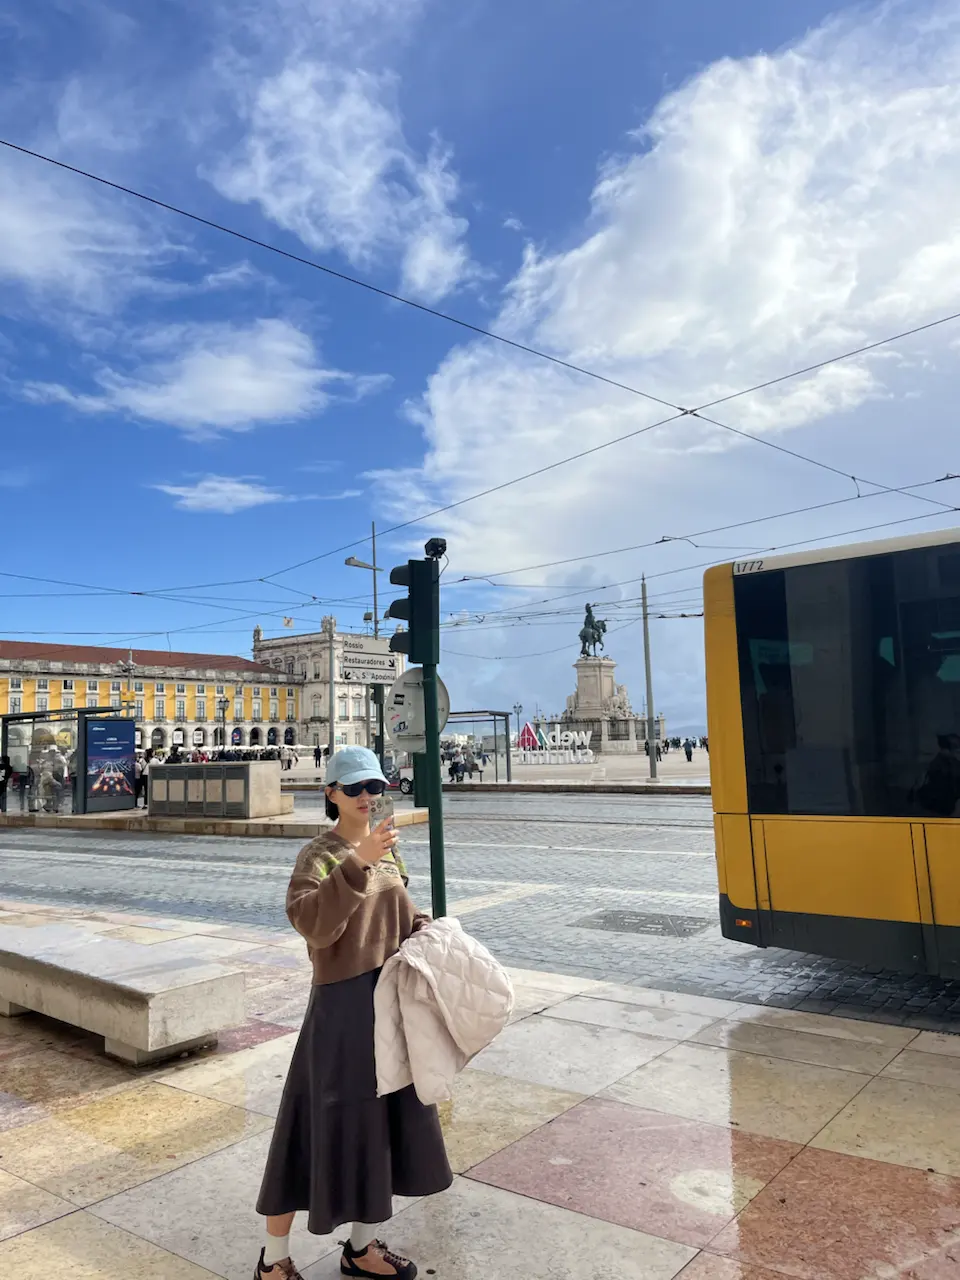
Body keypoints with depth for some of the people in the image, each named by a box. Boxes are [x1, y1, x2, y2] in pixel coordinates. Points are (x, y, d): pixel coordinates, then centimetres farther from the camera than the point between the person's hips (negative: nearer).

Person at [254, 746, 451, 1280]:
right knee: (327, 1123, 3)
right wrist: (357, 864, -39)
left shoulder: (386, 848, 6)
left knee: (385, 1118, 17)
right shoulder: (320, 854, -14)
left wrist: (426, 930, 1)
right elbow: (312, 923, -31)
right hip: (342, 1002, -7)